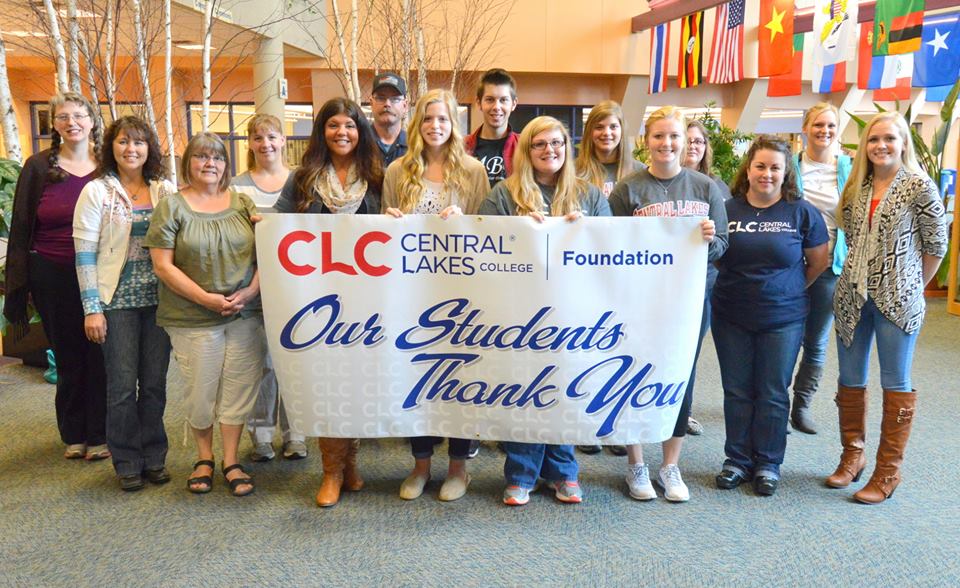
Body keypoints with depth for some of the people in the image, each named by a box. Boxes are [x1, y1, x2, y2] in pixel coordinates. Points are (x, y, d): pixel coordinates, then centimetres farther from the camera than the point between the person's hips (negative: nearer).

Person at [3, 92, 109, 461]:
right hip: (52, 276, 0)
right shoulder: (39, 167, 1)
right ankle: (73, 434, 26)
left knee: (99, 355, 3)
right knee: (68, 357, 10)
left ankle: (99, 435, 17)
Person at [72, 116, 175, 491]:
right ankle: (127, 463, 18)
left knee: (155, 383, 8)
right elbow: (84, 254, -5)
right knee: (122, 386, 3)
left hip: (159, 299, 3)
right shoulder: (96, 192, -2)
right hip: (118, 301, -2)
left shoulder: (166, 191, 6)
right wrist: (92, 308, -9)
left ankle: (154, 457, 22)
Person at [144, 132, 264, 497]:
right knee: (200, 390, 6)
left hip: (245, 314, 2)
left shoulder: (242, 203, 8)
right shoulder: (172, 206, 0)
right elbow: (163, 265, -5)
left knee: (238, 386, 5)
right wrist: (206, 297, -13)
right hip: (194, 317, -2)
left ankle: (231, 461, 18)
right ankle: (204, 458, 26)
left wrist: (250, 292, -8)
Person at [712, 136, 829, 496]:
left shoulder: (801, 212, -4)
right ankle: (737, 460, 24)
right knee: (737, 391, 10)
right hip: (732, 317, 1)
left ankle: (768, 463, 22)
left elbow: (819, 261, 5)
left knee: (772, 394, 8)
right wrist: (740, 283, 1)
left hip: (783, 319, -1)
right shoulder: (728, 209, -2)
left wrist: (789, 289, 9)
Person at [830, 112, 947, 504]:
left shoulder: (919, 187, -7)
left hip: (897, 301, -5)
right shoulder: (857, 188, 8)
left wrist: (911, 287, 1)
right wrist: (862, 274, 9)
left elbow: (936, 245, -3)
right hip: (852, 296, 5)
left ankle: (888, 472, 14)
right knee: (850, 380, 11)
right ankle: (852, 457, 27)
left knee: (896, 384, 4)